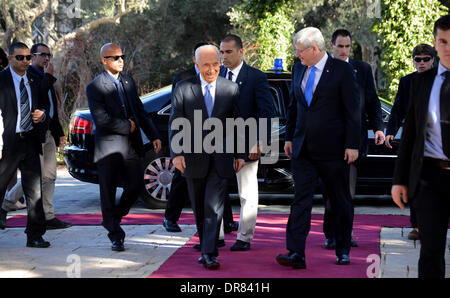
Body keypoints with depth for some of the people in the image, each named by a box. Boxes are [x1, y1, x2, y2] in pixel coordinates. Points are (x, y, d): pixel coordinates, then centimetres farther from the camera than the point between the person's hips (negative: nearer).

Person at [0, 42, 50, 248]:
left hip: (30, 141, 5)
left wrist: (42, 113, 1)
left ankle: (35, 236, 7)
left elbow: (42, 104, 27)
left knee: (34, 190, 3)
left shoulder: (34, 80, 12)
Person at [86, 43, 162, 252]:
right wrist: (127, 127, -10)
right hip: (109, 147, -6)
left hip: (131, 146, 6)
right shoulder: (95, 87, -9)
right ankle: (115, 236, 13)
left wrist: (154, 136, 8)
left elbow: (140, 111, 16)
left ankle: (112, 219, 29)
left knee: (135, 186, 6)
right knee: (108, 193, 2)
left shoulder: (128, 81, 12)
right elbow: (101, 119, -18)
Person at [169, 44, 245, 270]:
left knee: (214, 207, -9)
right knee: (199, 209, 12)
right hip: (194, 158, 1)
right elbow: (175, 123, -1)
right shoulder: (184, 88, 0)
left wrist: (239, 154, 6)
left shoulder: (231, 89, 3)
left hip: (221, 159, -1)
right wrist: (176, 153, -10)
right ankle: (205, 247, 27)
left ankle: (209, 254, -9)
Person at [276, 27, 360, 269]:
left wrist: (352, 145, -11)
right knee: (301, 199, -5)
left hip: (332, 149, -4)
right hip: (303, 149, 4)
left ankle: (343, 251, 22)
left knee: (340, 201, 8)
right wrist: (289, 137, 15)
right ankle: (296, 254, -10)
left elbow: (353, 109, -7)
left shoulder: (341, 70, -7)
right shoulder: (298, 69, 10)